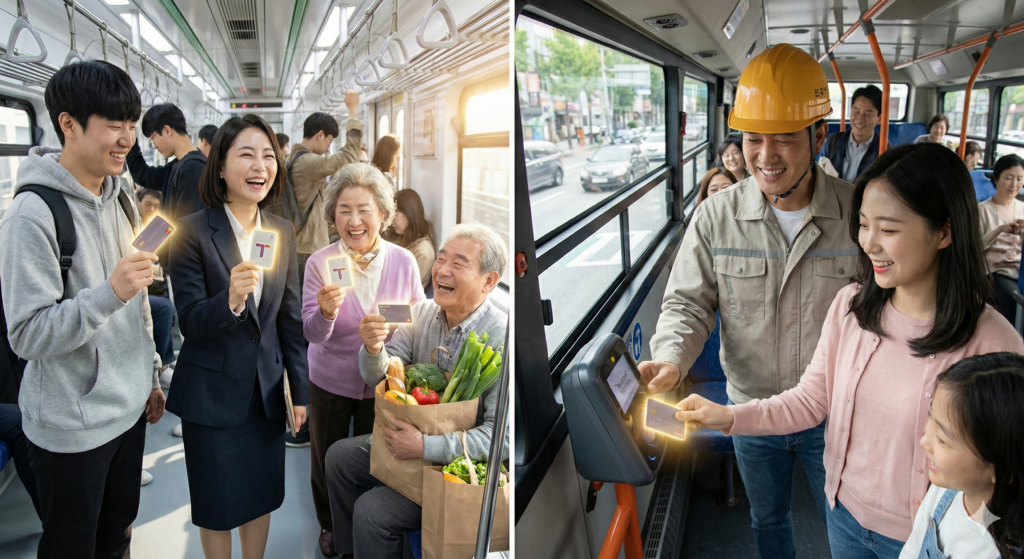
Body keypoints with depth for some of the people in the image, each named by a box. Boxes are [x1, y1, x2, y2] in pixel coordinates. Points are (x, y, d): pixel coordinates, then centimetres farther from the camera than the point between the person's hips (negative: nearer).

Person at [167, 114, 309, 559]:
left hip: (266, 388, 4)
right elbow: (190, 324, -13)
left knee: (261, 497, 16)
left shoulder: (282, 232, 1)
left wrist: (300, 390, 7)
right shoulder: (193, 232, -13)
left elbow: (290, 319, 6)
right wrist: (230, 301, -34)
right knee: (218, 505, 12)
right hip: (212, 393, -4)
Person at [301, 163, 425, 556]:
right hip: (331, 381, 0)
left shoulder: (404, 261, -15)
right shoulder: (320, 263, -18)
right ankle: (330, 524, 49)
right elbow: (313, 334, -21)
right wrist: (326, 312, -41)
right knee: (327, 459, 19)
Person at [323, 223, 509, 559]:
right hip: (414, 435, 8)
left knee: (371, 511, -17)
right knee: (339, 456, 11)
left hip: (459, 463, -7)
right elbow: (379, 378, -4)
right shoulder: (423, 312, -5)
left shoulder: (502, 339, -27)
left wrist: (426, 447, -34)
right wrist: (373, 349, -27)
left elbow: (503, 437, -29)